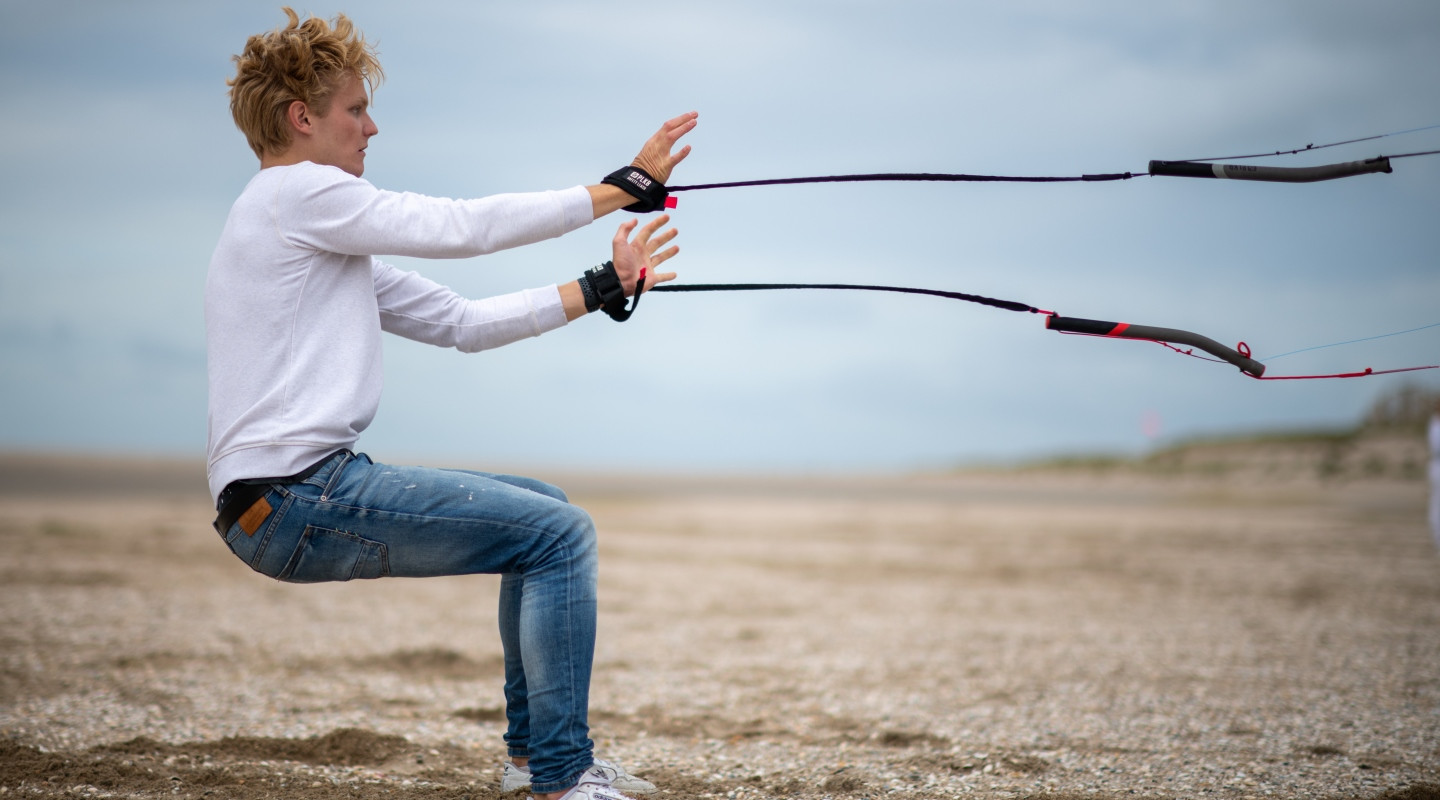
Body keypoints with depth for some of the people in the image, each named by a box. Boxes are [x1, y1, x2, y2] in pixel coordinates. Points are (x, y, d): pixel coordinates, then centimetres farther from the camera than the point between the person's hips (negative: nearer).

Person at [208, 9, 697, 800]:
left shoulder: (323, 238, 23)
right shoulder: (299, 193, -7)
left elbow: (462, 323, 20)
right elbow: (466, 228, -11)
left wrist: (600, 287, 16)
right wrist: (621, 187, -5)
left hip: (296, 495, 10)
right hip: (293, 501, -10)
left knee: (543, 510, 20)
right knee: (560, 531, -13)